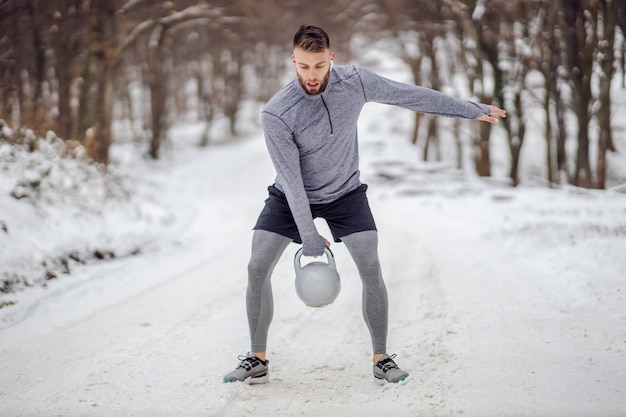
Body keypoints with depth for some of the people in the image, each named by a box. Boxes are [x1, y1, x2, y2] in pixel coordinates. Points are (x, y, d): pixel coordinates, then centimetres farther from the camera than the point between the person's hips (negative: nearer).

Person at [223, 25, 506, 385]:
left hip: (345, 193, 1)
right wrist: (309, 237, -25)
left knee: (371, 268, -12)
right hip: (292, 197, -1)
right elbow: (291, 179, -24)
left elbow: (411, 95, -7)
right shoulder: (276, 114, -27)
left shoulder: (355, 81, -19)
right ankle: (258, 360, 5)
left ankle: (381, 358, 2)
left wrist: (473, 110, -1)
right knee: (257, 269, -10)